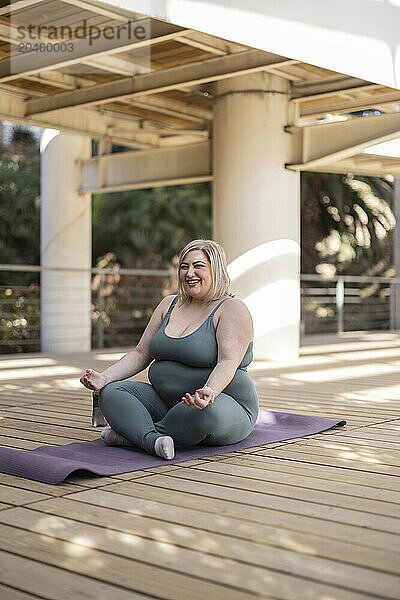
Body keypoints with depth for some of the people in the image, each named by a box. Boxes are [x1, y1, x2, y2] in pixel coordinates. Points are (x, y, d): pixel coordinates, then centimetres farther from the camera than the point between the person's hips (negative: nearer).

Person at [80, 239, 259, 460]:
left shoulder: (232, 309, -7)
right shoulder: (169, 305, 13)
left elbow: (228, 363, -22)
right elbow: (140, 354, 11)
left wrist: (209, 392, -43)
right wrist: (104, 377, -6)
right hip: (165, 403, 6)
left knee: (208, 412, -40)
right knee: (110, 392, -14)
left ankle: (132, 434, -22)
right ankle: (153, 441, -39)